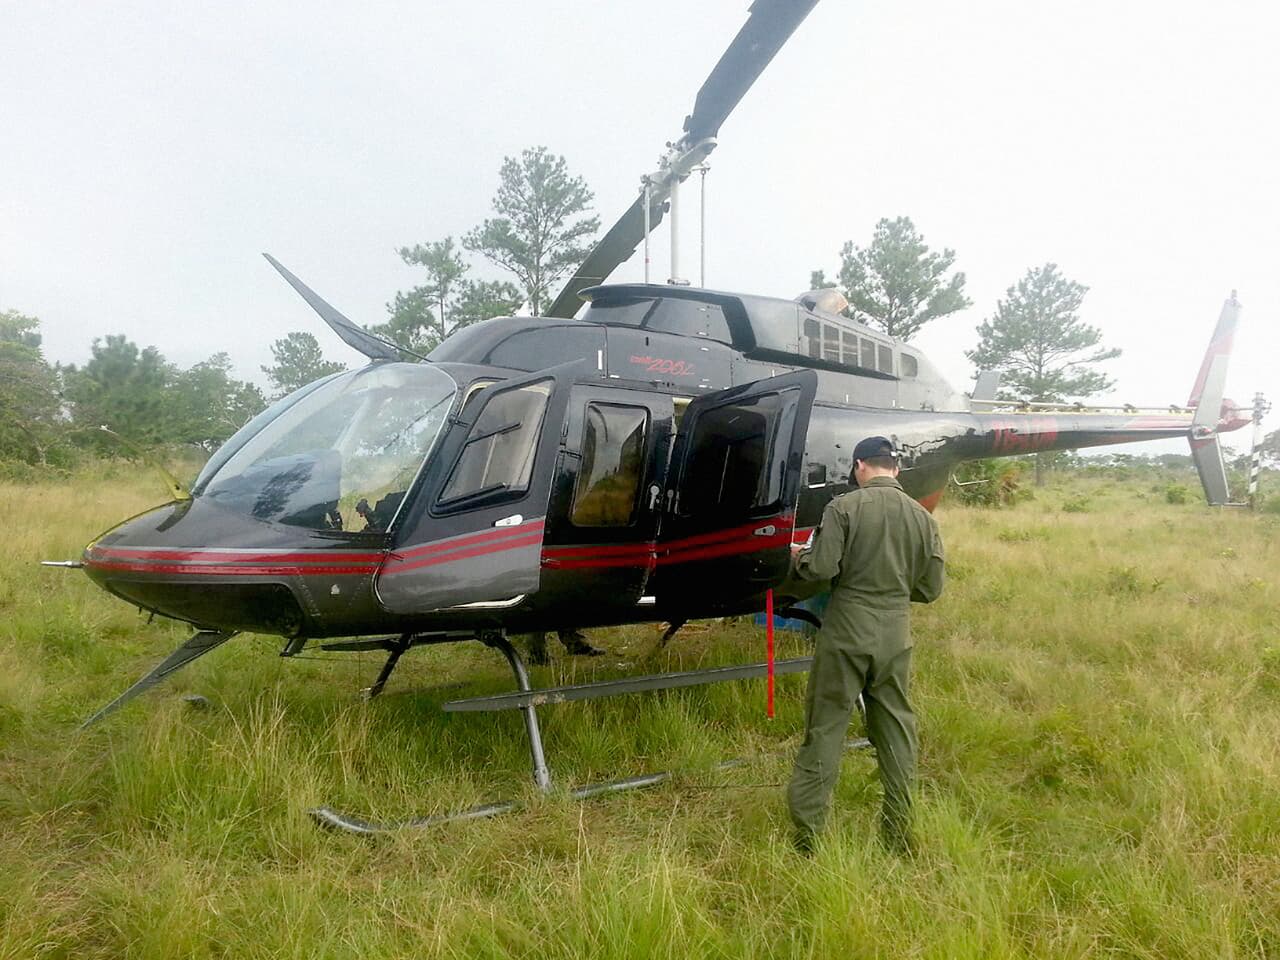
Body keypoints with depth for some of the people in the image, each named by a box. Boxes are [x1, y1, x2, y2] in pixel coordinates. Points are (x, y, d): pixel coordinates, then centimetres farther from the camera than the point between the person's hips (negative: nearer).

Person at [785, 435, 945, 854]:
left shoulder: (843, 507, -9)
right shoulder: (922, 517, 3)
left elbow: (822, 568, -16)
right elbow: (931, 588, 6)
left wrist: (800, 556, 5)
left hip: (846, 634, -3)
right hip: (896, 637, 4)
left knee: (825, 728, 6)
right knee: (896, 732, 14)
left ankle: (806, 832, 12)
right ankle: (900, 838, 23)